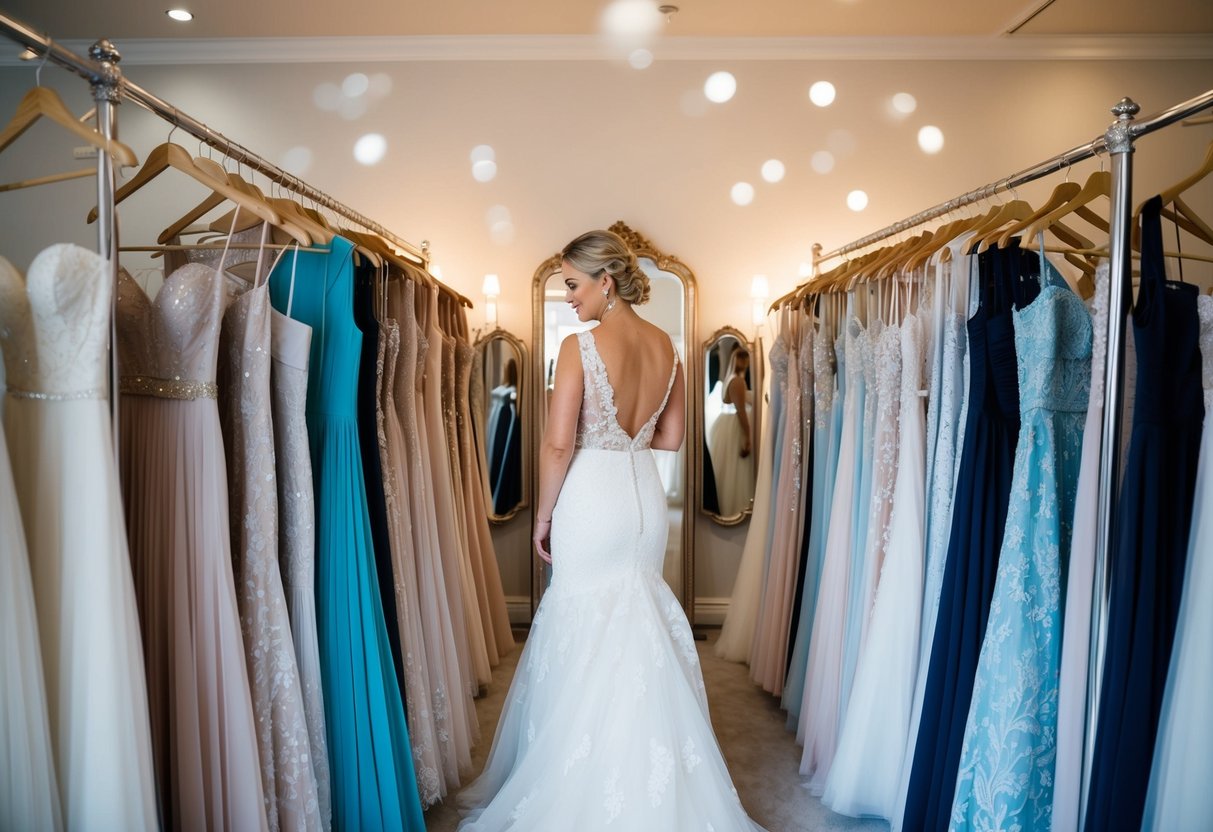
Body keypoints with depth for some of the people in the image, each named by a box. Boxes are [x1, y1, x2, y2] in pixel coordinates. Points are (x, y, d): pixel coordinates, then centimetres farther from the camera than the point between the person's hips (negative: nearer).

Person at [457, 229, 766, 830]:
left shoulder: (581, 346, -16)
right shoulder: (665, 346, 3)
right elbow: (670, 438, 9)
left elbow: (558, 446, -17)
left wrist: (543, 516, -5)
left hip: (590, 499, -6)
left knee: (583, 631, 10)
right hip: (645, 496, 6)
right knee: (637, 630, 19)